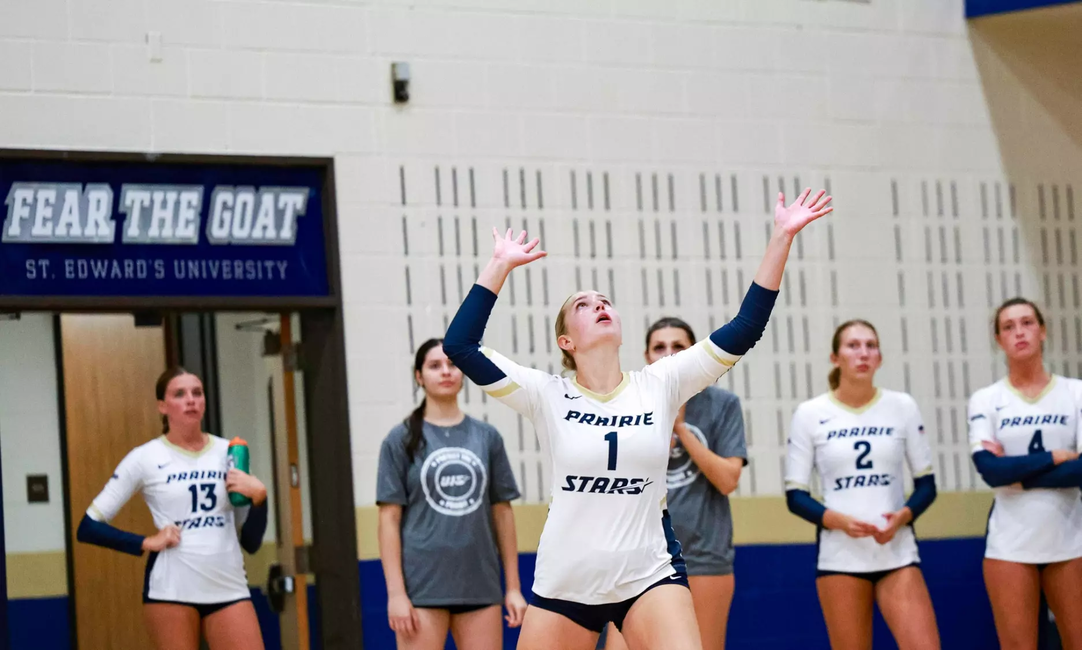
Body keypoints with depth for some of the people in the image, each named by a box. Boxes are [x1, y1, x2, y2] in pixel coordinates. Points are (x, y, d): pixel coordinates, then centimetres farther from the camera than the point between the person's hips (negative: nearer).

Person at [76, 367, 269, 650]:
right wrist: (146, 543, -10)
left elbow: (251, 542, 11)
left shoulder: (229, 452, 10)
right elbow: (88, 527, -1)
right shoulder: (145, 458, 0)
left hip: (228, 587, 3)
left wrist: (258, 495, -6)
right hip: (170, 589, -3)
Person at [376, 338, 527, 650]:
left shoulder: (487, 437, 9)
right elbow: (390, 519, -2)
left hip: (480, 585, 3)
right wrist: (395, 592, -9)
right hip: (422, 586, -3)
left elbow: (502, 513, 11)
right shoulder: (403, 439, 1)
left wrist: (513, 587, 8)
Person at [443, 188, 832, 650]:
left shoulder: (659, 386, 2)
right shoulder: (547, 396, -2)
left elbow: (744, 328, -3)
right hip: (563, 581, 0)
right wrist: (500, 265, -9)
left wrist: (782, 238, -8)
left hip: (649, 576, 0)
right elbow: (460, 345, -9)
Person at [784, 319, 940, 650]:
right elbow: (795, 495, 2)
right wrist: (837, 520, -16)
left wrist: (903, 515, -13)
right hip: (839, 556, -1)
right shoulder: (810, 414, 0)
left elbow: (926, 484, 7)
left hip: (897, 553, 1)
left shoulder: (902, 407, 4)